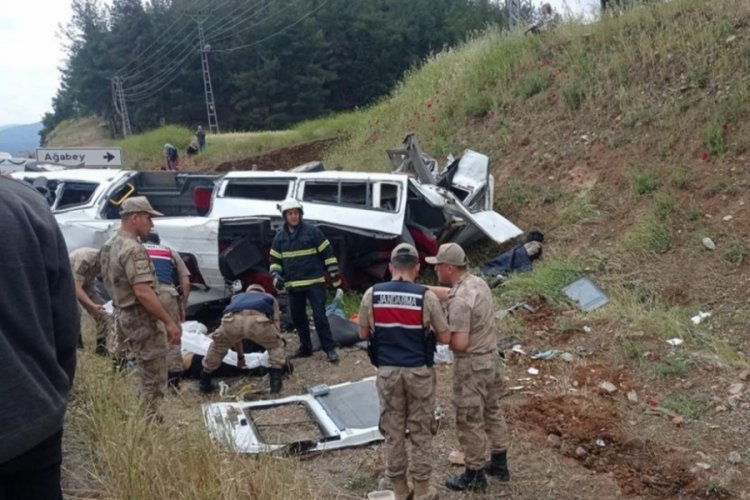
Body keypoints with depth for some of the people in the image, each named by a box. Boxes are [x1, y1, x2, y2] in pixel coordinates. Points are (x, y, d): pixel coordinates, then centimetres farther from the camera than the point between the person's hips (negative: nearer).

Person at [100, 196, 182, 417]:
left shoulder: (111, 245, 11)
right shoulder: (133, 250, -22)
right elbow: (143, 293, -29)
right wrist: (169, 322, -25)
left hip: (124, 315, 10)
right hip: (141, 318, -10)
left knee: (144, 374, 21)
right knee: (153, 378, -1)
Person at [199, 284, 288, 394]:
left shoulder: (237, 297, 48)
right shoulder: (269, 298, 43)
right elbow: (276, 324, 39)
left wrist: (240, 356, 63)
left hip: (232, 320, 2)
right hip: (258, 320, -2)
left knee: (218, 345, 34)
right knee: (276, 346, 28)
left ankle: (205, 383, 39)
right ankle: (276, 381, 17)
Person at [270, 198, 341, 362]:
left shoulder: (312, 231, -5)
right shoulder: (280, 237, 8)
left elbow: (327, 253, -4)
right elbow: (275, 260, 15)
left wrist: (334, 274, -6)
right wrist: (276, 277, -2)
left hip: (314, 282, -5)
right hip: (293, 285, 5)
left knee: (319, 316, -9)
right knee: (298, 317, 11)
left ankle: (329, 349, -2)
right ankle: (305, 347, 25)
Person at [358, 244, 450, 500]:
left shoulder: (372, 294, -6)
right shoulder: (427, 297, -12)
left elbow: (363, 334, 5)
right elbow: (445, 338, -4)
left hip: (387, 371, 2)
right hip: (419, 371, -2)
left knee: (392, 430, 14)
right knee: (420, 431, 11)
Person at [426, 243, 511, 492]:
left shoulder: (460, 301, -27)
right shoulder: (478, 282, 1)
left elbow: (460, 343, -28)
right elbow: (448, 293, 18)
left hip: (472, 365, -9)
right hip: (492, 358, 9)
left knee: (470, 421, 7)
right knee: (492, 411, 22)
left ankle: (475, 475, 21)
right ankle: (499, 464, 37)